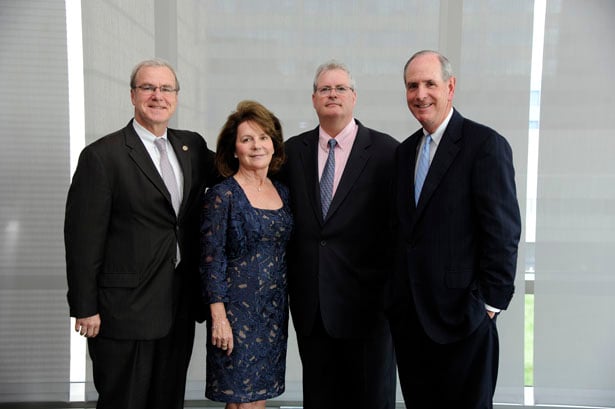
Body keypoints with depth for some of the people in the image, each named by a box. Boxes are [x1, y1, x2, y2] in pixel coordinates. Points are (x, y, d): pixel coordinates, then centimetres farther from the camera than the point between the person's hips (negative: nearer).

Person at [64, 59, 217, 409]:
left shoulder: (193, 146, 9)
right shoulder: (102, 156, -9)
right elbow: (83, 237, -10)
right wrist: (85, 310, -11)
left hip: (180, 309, 6)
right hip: (125, 311, -5)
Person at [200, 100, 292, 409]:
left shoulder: (282, 192, 8)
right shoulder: (222, 195, -10)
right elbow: (211, 261, -11)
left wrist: (284, 306, 10)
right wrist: (219, 317, -15)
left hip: (274, 310, 5)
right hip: (237, 310, -5)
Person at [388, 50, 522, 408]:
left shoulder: (486, 145, -10)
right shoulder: (406, 150, 12)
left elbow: (503, 232, -13)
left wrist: (490, 303, -14)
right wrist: (396, 294, 9)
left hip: (460, 313, -6)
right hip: (408, 315, 6)